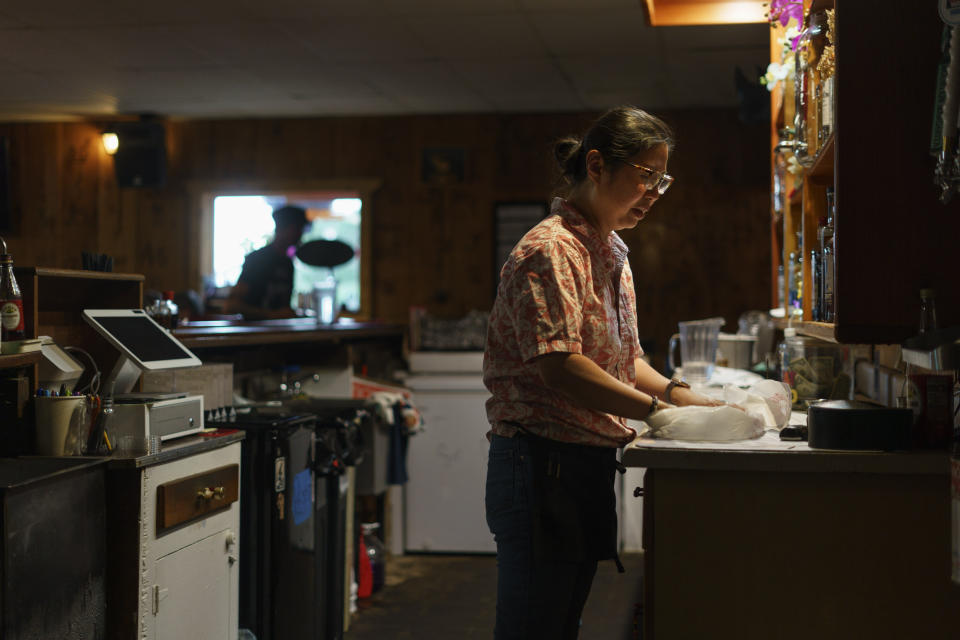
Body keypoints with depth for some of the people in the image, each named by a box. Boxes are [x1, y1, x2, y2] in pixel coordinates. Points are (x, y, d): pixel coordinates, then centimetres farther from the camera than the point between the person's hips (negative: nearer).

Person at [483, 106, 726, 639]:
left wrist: (674, 391, 4)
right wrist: (658, 408, -24)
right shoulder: (550, 250, -14)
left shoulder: (612, 253, 17)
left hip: (591, 465, 10)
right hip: (542, 464, -9)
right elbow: (558, 367, -24)